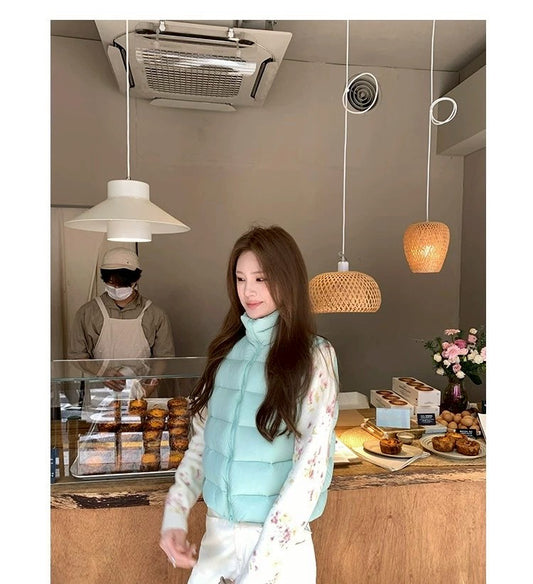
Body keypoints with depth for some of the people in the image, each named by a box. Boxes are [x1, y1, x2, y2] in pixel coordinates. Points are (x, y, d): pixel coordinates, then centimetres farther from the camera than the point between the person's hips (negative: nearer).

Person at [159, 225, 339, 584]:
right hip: (216, 533, 4)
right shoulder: (227, 350, -1)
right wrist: (175, 515, -6)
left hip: (279, 541, -4)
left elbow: (311, 466, -17)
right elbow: (202, 440, 5)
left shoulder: (314, 357, -15)